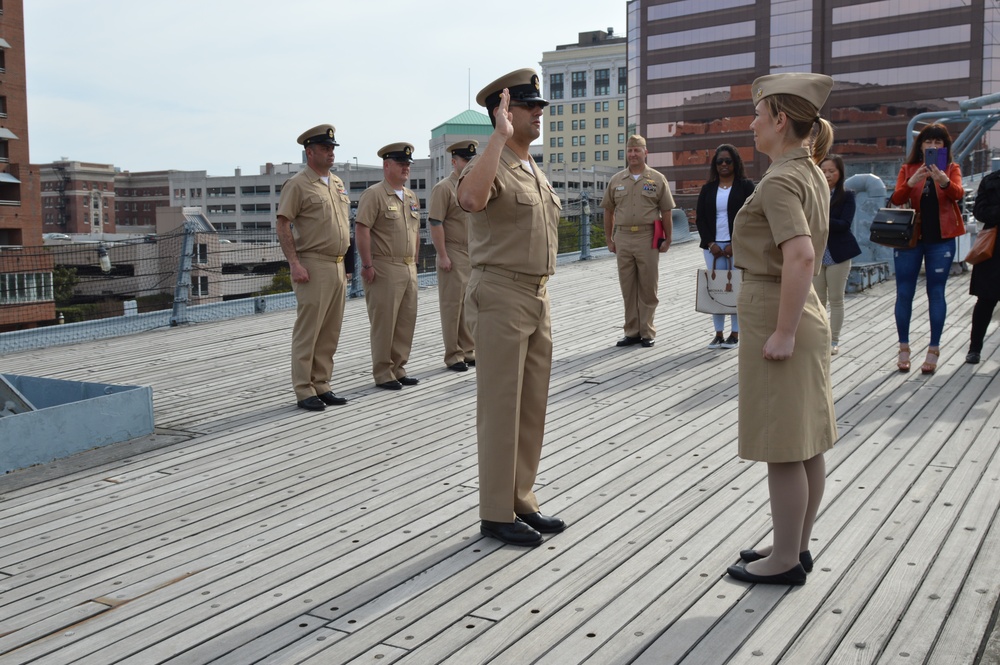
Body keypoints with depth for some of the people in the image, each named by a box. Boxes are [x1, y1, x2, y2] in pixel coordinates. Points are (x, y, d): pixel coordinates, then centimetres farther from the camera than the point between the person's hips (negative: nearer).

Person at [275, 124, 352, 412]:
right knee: (307, 331, -4)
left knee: (330, 332, 10)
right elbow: (283, 226, -11)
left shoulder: (337, 183, 16)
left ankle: (321, 386, 19)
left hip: (337, 266, 8)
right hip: (313, 268, -7)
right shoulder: (297, 184, -7)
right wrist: (294, 264, -18)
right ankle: (304, 392, 3)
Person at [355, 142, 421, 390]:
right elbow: (361, 229, -15)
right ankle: (383, 374, 7)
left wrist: (414, 261, 17)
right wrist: (367, 265, -18)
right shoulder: (374, 194, -8)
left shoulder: (411, 197, 16)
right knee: (384, 323, -2)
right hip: (384, 268, -7)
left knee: (406, 321, 10)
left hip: (409, 268, 8)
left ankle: (398, 369, 21)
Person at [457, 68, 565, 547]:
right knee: (500, 409, -2)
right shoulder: (492, 165, -12)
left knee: (532, 406, 13)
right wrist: (499, 135, -32)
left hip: (538, 296, 9)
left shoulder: (535, 171, 16)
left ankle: (522, 500, 25)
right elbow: (470, 198, -38)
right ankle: (496, 514, 9)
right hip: (500, 296, -9)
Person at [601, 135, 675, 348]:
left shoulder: (657, 179, 2)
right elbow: (608, 212, 13)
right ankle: (632, 332, 16)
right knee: (627, 288, 7)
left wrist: (667, 240, 0)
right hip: (623, 237, 3)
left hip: (648, 238, -3)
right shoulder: (616, 180, 9)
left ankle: (647, 332, 12)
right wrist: (609, 240, 9)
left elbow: (666, 212, 2)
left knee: (648, 288, 3)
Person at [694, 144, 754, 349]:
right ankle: (718, 333, 9)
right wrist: (710, 243, -4)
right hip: (713, 246, 3)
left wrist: (735, 244, -11)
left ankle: (735, 334, 5)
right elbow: (700, 218, 9)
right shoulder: (708, 188, 13)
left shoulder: (745, 185, 2)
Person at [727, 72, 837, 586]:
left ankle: (785, 560, 13)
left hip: (773, 314, -10)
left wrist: (783, 332, -27)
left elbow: (800, 256, -29)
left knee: (784, 449, 0)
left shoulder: (779, 182, -18)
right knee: (807, 444, 15)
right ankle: (796, 546, 28)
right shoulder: (813, 176, 12)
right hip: (807, 311, 10)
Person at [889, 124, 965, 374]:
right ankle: (904, 348, 13)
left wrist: (944, 181, -36)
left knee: (936, 293, 2)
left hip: (940, 239, -1)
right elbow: (896, 199, -9)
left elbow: (958, 194, -15)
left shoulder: (951, 168, 5)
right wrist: (911, 182, -29)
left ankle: (933, 350, 9)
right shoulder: (908, 168, 6)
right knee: (904, 293, 2)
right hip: (909, 237, 1)